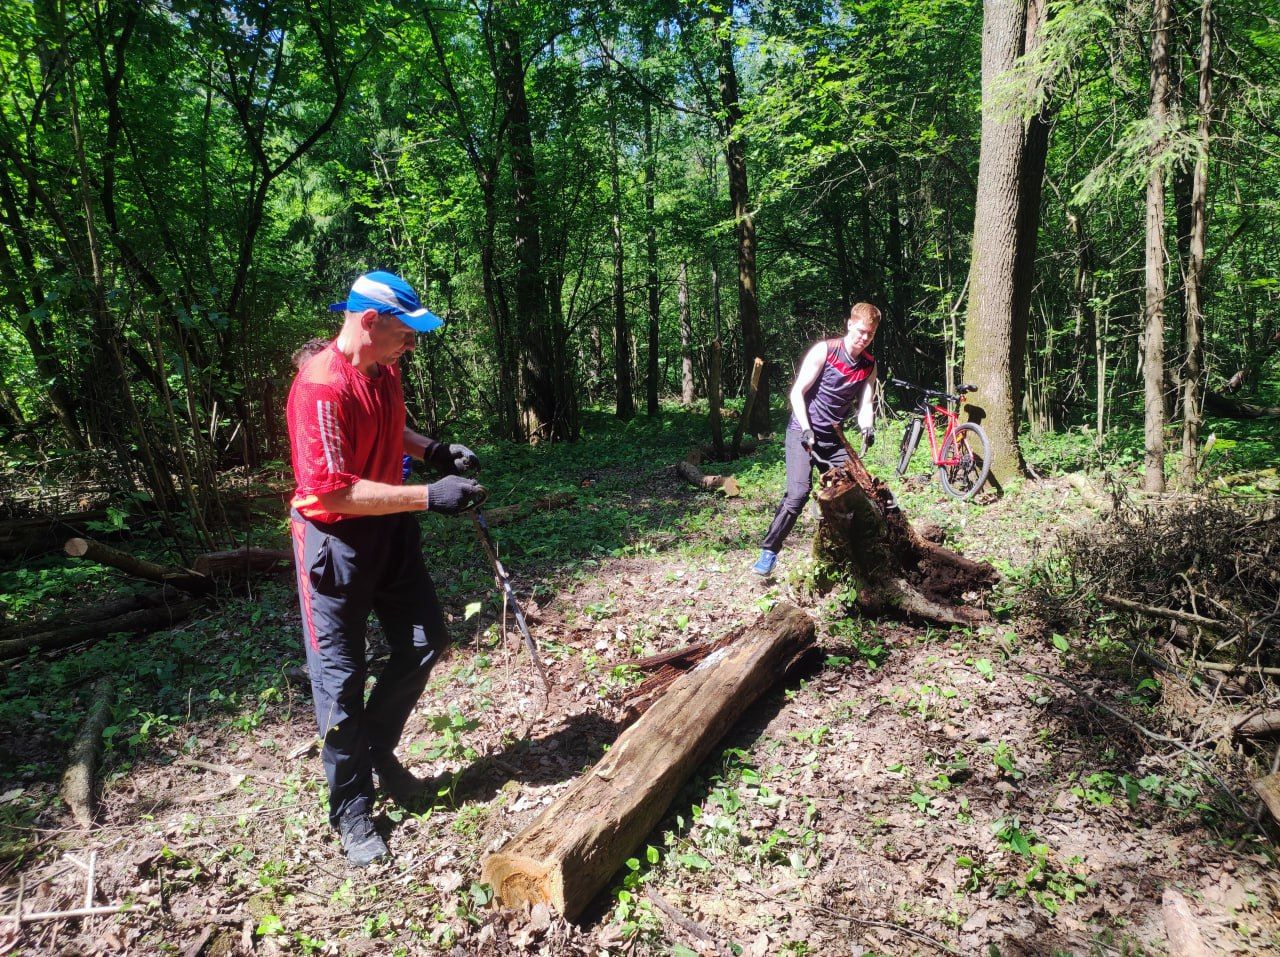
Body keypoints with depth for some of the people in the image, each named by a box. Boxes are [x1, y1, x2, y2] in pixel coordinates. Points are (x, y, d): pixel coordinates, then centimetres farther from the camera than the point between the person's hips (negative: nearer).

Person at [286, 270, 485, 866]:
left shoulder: (384, 370, 1)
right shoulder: (321, 388, -26)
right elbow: (334, 491, -30)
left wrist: (434, 451, 3)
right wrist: (428, 496, -32)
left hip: (390, 527, 8)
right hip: (336, 541, -8)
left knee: (425, 641, 14)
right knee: (342, 676, 5)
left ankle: (377, 750, 36)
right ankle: (352, 811, 23)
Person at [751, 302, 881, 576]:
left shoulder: (869, 365, 4)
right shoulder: (825, 350, -12)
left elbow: (866, 404, 0)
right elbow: (797, 392, -14)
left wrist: (867, 428, -22)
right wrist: (807, 429, -24)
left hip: (833, 437, 6)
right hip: (803, 431, -6)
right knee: (799, 493, -20)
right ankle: (768, 552, -11)